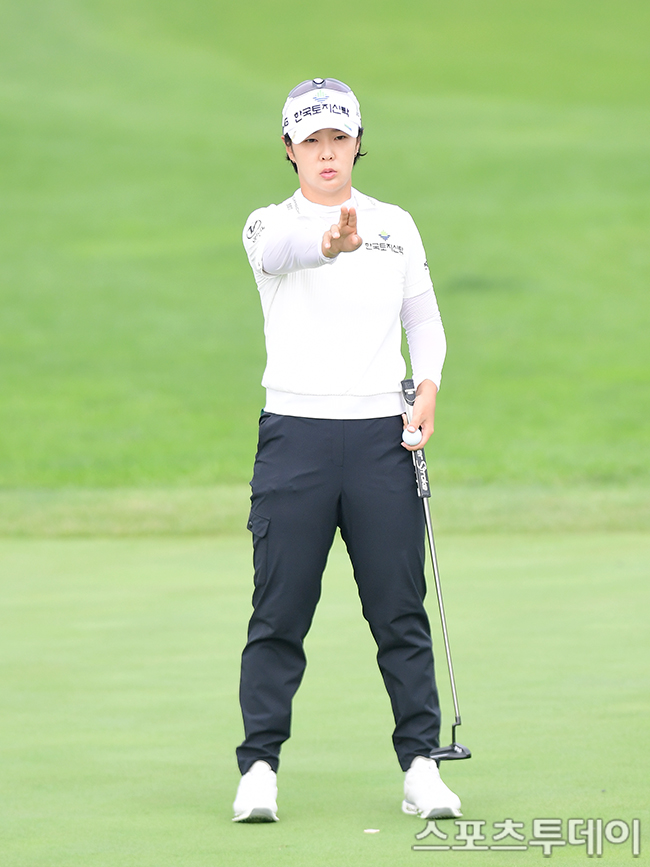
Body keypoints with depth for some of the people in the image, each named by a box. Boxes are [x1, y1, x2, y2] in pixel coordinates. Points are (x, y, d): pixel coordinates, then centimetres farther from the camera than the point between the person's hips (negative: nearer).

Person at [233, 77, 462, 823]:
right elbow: (281, 248, -27)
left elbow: (423, 315, 20)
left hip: (380, 434, 2)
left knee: (400, 612, 0)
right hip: (294, 434, -2)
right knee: (279, 614, -3)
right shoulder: (271, 226, -1)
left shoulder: (396, 226, 12)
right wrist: (330, 243, -50)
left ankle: (420, 764, 5)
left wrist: (428, 385, 0)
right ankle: (259, 768, 2)